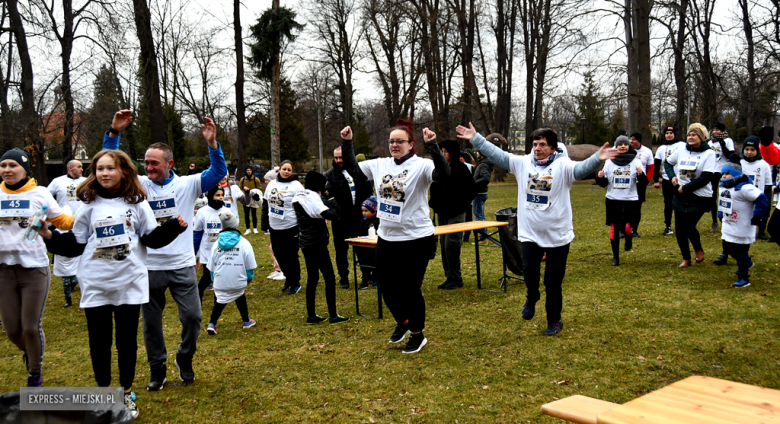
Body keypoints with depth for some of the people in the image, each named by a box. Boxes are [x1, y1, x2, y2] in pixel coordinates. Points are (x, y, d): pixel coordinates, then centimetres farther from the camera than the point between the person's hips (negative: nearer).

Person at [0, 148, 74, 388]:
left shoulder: (39, 194, -2)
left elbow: (62, 221, 2)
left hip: (34, 267, -3)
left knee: (31, 327, 1)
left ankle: (35, 374, 25)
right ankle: (29, 353, 43)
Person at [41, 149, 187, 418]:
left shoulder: (137, 203, 1)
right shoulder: (89, 206, 2)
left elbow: (153, 238, 1)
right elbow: (74, 245, 4)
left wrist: (174, 227, -14)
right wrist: (49, 237, -10)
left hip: (130, 283, 0)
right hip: (95, 285, 1)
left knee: (127, 340, 9)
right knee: (99, 341, 9)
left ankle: (127, 393, 26)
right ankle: (103, 392, 27)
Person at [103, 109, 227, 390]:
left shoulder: (187, 184, -1)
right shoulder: (139, 186, 2)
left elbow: (219, 172, -10)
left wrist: (212, 143, -25)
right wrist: (114, 133, -16)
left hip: (182, 265, -1)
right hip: (148, 267, 1)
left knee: (193, 317, 2)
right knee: (151, 322, 12)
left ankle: (184, 359, 29)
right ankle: (157, 368, 31)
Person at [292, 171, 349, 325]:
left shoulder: (298, 197, 10)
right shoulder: (312, 199, -19)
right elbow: (331, 215, -27)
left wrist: (330, 203, -3)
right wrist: (335, 204, -9)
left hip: (306, 242, 9)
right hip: (317, 243, -9)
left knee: (312, 277, 15)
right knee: (330, 278, -2)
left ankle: (311, 315, 18)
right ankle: (333, 316, 1)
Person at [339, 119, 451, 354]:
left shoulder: (420, 166, -12)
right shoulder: (380, 165, 5)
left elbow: (443, 174, -30)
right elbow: (353, 169, 14)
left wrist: (432, 145, -37)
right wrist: (347, 143, 5)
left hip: (416, 239, -6)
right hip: (386, 238, 6)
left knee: (410, 289, 5)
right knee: (387, 286, 16)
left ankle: (418, 335, 26)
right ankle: (402, 323, 42)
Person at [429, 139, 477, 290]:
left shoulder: (460, 169, -9)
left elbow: (472, 190, -9)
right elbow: (434, 189, 22)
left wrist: (460, 204, -14)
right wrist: (433, 203, 7)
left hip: (456, 214, -7)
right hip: (441, 213, 7)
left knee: (451, 244, -11)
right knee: (443, 244, 9)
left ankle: (456, 278, 0)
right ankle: (449, 277, 18)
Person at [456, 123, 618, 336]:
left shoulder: (563, 165, -9)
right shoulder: (523, 162, 2)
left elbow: (581, 168, -27)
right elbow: (497, 155, 2)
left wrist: (597, 159, -46)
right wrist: (475, 139, -2)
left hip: (558, 235, -2)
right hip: (529, 233, 2)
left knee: (553, 283, 9)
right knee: (530, 270, -15)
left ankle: (554, 320, 30)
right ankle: (532, 297, 20)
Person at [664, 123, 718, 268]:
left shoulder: (708, 153, -10)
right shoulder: (681, 151, 4)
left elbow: (706, 177, -17)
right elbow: (667, 163, 21)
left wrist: (685, 188, -16)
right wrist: (672, 176, 2)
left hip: (699, 198, -5)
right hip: (680, 196, 5)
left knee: (688, 226, -12)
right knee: (679, 229, 5)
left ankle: (699, 249, 20)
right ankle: (686, 258, 24)